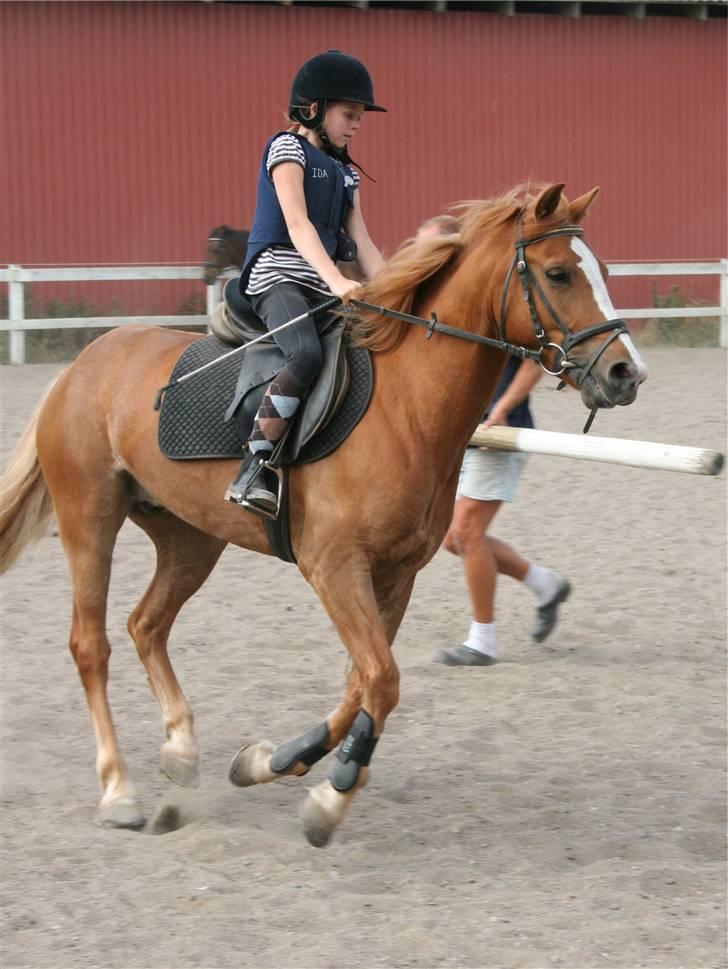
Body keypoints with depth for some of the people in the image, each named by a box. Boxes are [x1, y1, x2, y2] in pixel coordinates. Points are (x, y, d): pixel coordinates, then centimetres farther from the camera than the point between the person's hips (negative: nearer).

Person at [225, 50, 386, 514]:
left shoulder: (346, 172, 22)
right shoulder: (287, 149, -2)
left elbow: (362, 243, 16)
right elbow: (297, 225, -16)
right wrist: (336, 280, -30)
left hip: (326, 285, 9)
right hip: (278, 276, -9)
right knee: (307, 354, -35)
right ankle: (254, 468, -33)